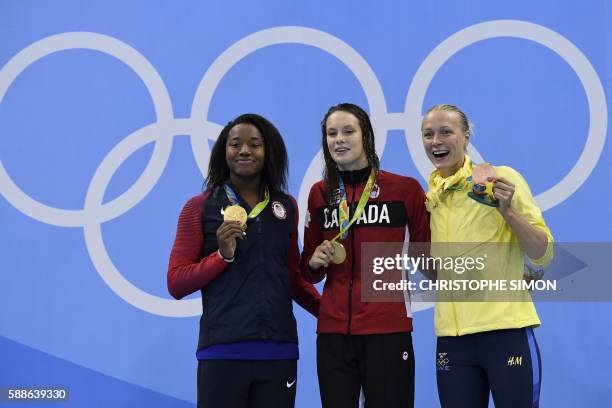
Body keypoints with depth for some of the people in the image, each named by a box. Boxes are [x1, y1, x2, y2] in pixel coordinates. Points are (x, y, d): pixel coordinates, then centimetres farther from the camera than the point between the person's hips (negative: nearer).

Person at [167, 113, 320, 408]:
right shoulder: (200, 208, 2)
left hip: (279, 350, 3)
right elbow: (176, 284, -1)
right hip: (222, 351, -3)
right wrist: (223, 255, -14)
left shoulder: (287, 207, 12)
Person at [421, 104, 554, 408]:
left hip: (507, 330, -4)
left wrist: (507, 211, -16)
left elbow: (543, 256, -5)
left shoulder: (501, 179, -3)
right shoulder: (429, 197, 10)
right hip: (452, 337, 4)